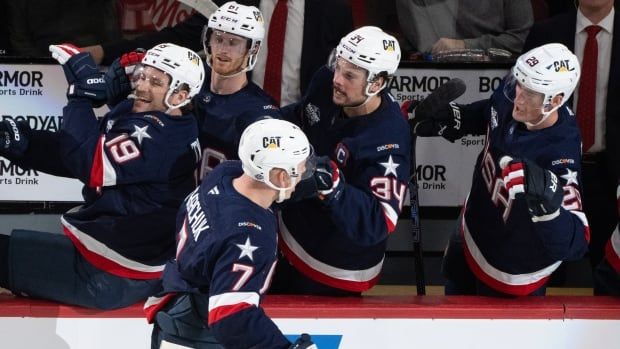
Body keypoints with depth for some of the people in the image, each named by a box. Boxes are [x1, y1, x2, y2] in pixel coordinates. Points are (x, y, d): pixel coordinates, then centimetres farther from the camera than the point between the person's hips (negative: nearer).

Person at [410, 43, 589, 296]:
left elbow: (574, 244, -44)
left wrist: (547, 204, -60)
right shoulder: (509, 96, -20)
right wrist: (452, 118, -8)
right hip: (474, 228, 7)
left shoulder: (560, 158, -41)